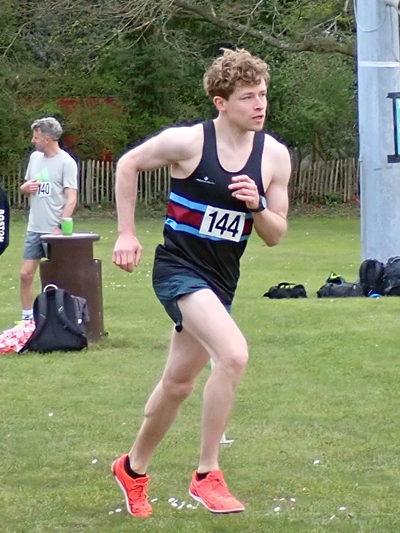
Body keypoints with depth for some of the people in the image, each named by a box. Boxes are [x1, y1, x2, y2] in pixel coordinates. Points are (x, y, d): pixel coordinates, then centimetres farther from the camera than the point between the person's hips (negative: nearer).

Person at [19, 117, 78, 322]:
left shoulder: (66, 162, -10)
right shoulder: (35, 157, 11)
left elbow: (71, 199, -14)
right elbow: (26, 186, 22)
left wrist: (60, 227, -22)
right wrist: (25, 187, -3)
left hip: (54, 231, -6)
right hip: (34, 228, 7)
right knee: (26, 274, 6)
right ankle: (27, 318, 16)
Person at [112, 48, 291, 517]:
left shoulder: (274, 156, -2)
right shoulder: (188, 141, -14)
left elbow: (275, 236, 4)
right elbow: (128, 165, 2)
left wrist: (256, 205, -17)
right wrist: (126, 234, 0)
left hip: (221, 280, 6)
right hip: (178, 268, -6)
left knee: (179, 382, 18)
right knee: (233, 355, -28)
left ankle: (133, 468, 41)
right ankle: (206, 475, -16)